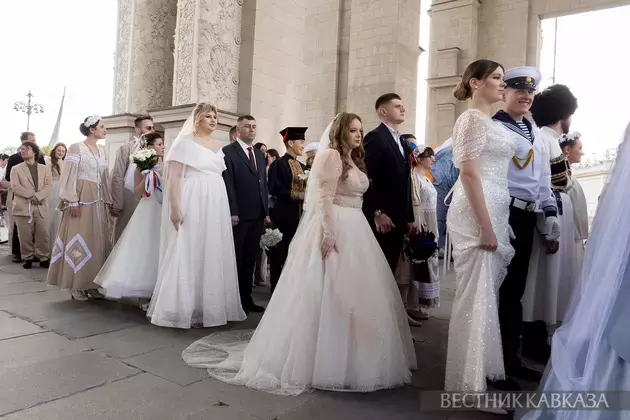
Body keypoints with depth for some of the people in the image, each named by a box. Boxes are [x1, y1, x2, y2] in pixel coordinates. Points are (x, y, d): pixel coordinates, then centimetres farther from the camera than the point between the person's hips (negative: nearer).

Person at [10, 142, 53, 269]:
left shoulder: (45, 168, 14)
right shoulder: (16, 169, 10)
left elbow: (49, 186, 1)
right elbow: (15, 187, -3)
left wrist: (37, 196, -15)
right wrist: (31, 196, -14)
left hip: (41, 207, 1)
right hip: (23, 207, -1)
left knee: (43, 235, 0)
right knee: (25, 236, 2)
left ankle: (44, 258, 8)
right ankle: (27, 258, 13)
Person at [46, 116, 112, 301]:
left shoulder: (101, 151, 14)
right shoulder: (76, 148, -5)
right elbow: (69, 177, -10)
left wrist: (108, 201, 11)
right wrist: (73, 201, -16)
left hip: (98, 200, 7)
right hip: (81, 199, -6)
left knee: (97, 240, 6)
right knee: (79, 240, -3)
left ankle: (91, 284, 12)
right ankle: (76, 286, 5)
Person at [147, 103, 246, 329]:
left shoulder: (218, 147, 17)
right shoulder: (185, 142, -1)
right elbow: (174, 177, -8)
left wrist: (228, 210, 12)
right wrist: (175, 207, -18)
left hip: (216, 205, 6)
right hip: (193, 204, -6)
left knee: (214, 255, 8)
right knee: (189, 254, -3)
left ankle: (211, 306, 18)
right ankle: (187, 310, 5)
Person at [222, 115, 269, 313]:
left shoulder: (260, 154, 17)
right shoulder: (228, 152, -3)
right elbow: (228, 185, -10)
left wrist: (266, 211, 10)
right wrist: (232, 212, -16)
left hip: (258, 216, 6)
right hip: (239, 215, -6)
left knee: (250, 259, 11)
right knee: (235, 259, 4)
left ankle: (246, 298, 20)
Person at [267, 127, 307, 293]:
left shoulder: (302, 166, 15)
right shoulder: (278, 164, -8)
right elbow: (274, 189, -15)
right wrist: (295, 195, -19)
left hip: (300, 213, 7)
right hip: (283, 214, -7)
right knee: (280, 253, 1)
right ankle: (276, 287, 14)